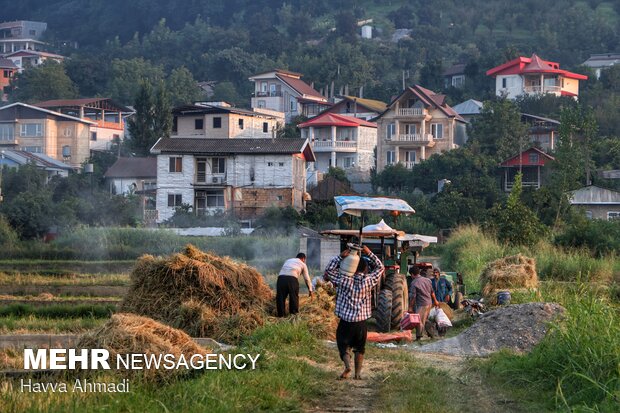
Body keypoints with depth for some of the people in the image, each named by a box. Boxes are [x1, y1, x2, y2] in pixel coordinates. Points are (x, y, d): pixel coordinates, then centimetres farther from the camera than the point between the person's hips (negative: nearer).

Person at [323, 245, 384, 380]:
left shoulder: (344, 280, -7)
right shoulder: (368, 281, -4)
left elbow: (329, 269, 5)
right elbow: (380, 267, 12)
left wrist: (340, 257, 0)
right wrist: (369, 254, 8)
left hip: (346, 320, -2)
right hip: (361, 321, 2)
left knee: (343, 344, 7)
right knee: (359, 348, 16)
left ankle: (347, 365, -18)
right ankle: (358, 373, 14)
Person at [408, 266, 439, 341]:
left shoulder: (414, 283, -13)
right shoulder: (427, 280, 8)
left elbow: (413, 297, -14)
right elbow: (432, 292, 16)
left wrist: (410, 307, -8)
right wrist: (435, 301, 28)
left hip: (421, 304, -8)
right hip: (429, 303, 8)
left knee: (419, 321, -2)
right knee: (425, 319, 21)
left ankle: (418, 337, 1)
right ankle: (431, 333, 26)